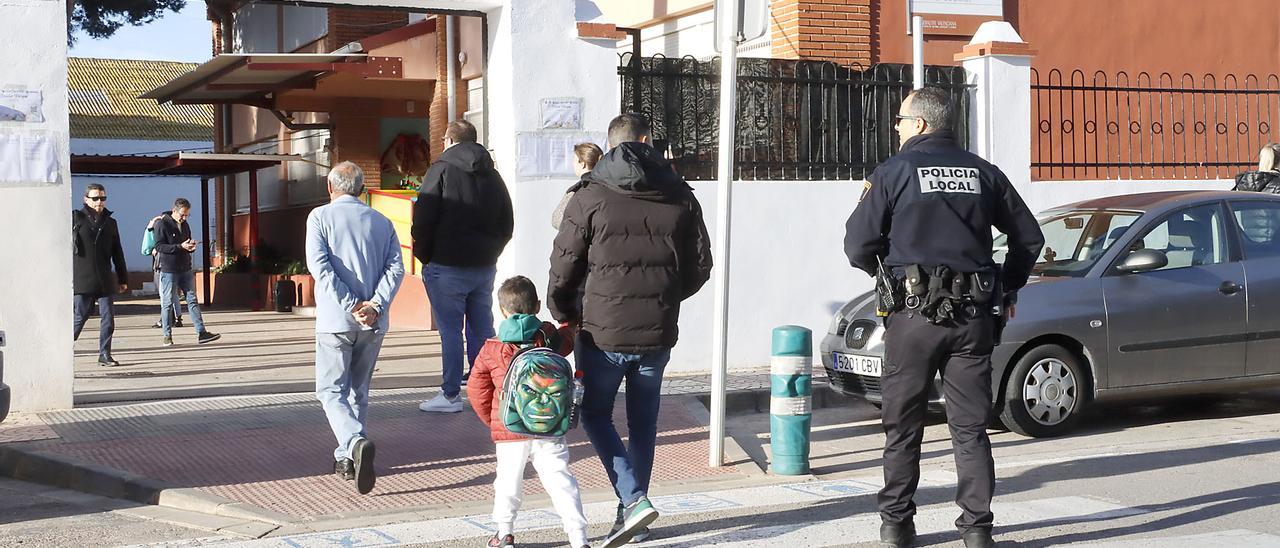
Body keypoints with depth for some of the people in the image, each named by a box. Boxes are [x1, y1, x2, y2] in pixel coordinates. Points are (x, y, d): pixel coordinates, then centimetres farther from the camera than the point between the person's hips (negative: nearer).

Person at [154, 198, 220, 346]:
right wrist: (180, 246, -23)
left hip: (186, 270, 6)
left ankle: (201, 333, 2)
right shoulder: (162, 224, -8)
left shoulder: (184, 225, 13)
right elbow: (159, 246, -15)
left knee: (192, 301, 3)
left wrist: (191, 247, -3)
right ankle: (167, 336, 10)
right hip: (169, 271, -6)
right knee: (167, 303, 1)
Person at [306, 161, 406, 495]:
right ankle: (346, 459, 21)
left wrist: (351, 307, -13)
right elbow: (396, 268, -3)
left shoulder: (320, 217, 0)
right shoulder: (382, 222, 10)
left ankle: (356, 443, -24)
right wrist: (375, 306, -11)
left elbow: (319, 266, -12)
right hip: (373, 324, 4)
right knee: (358, 390, 17)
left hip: (336, 320, -4)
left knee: (331, 391, 1)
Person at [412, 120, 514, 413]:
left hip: (447, 267, -6)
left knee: (450, 331, -2)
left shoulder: (441, 170, -6)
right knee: (482, 330, 11)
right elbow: (507, 225, 15)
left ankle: (451, 394, 1)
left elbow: (423, 221, -11)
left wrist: (424, 257, 0)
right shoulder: (492, 176, 12)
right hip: (485, 266, 6)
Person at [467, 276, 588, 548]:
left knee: (508, 480, 16)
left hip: (509, 432, 0)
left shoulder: (492, 350, -1)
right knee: (560, 480, -1)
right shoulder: (551, 338, 1)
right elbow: (567, 340, 24)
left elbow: (476, 390, 6)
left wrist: (493, 419, 20)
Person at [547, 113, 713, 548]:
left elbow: (564, 265, -5)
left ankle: (633, 500, -3)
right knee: (643, 422, 16)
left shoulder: (590, 197, -7)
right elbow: (700, 265, 8)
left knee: (596, 414, 13)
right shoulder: (680, 197, 3)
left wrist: (564, 313, 13)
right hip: (658, 332, 3)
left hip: (603, 331, -3)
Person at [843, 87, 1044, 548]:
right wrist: (1008, 288, 25)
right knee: (970, 427, 7)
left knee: (903, 426, 8)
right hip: (973, 317, 3)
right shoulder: (983, 173, 9)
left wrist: (881, 270, 16)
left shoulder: (893, 173, -3)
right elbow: (1029, 236, 14)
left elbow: (857, 245, -5)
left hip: (914, 314, -3)